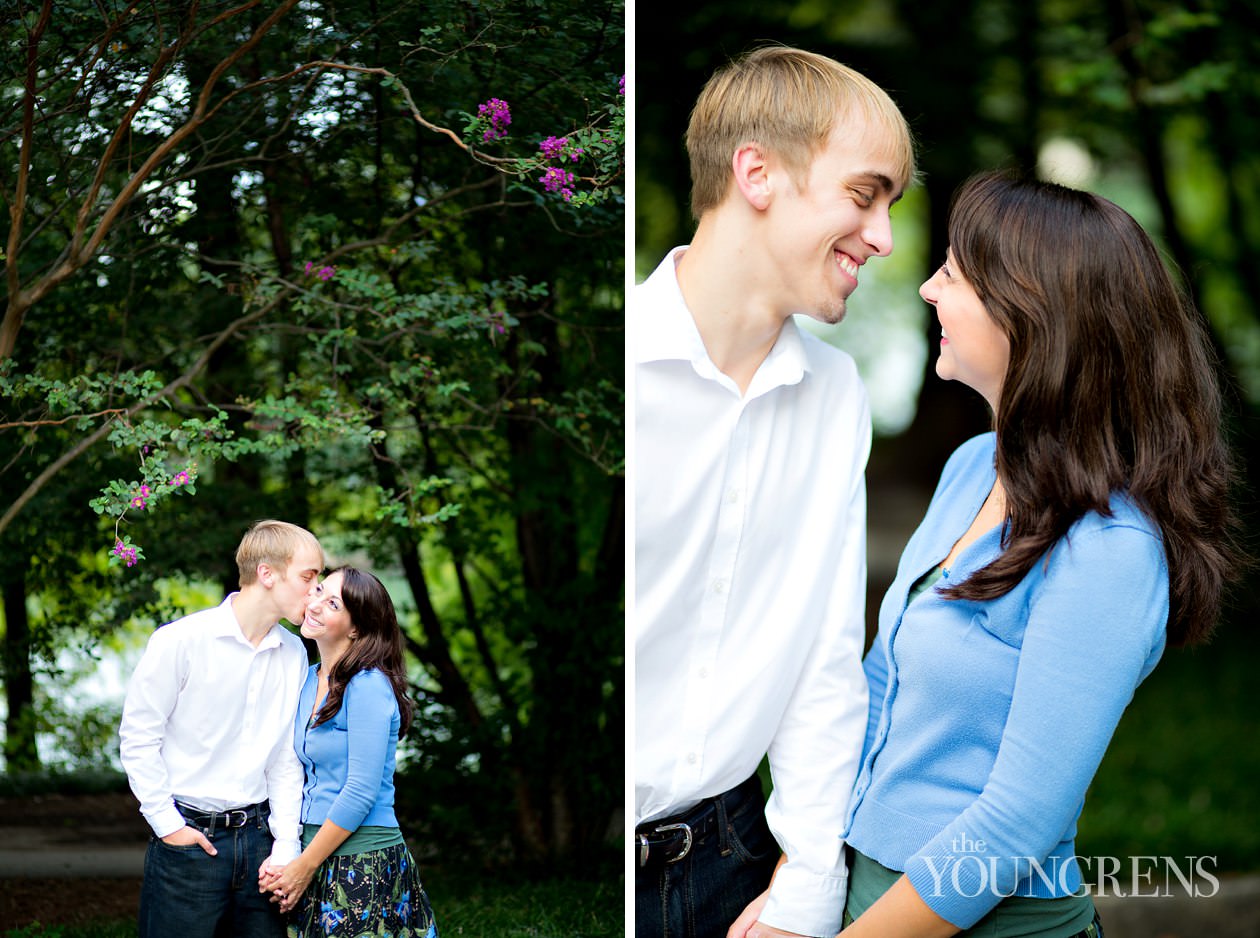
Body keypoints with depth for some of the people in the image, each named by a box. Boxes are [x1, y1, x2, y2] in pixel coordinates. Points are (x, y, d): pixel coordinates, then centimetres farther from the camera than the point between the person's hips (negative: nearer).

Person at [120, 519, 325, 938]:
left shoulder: (293, 653, 6)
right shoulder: (181, 640, -10)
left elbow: (287, 759, 9)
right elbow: (138, 736, -6)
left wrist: (286, 847, 2)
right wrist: (167, 823, -8)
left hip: (258, 837, 5)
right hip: (188, 840, -5)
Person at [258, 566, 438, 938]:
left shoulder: (369, 687, -14)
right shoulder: (308, 681, 10)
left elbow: (361, 792, -17)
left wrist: (305, 867, -12)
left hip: (364, 862, -7)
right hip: (317, 859, 7)